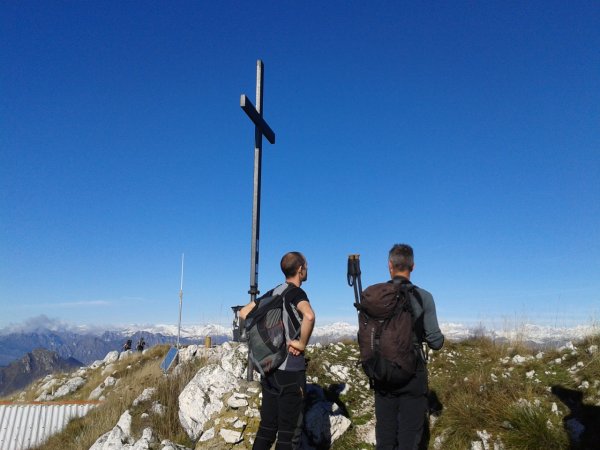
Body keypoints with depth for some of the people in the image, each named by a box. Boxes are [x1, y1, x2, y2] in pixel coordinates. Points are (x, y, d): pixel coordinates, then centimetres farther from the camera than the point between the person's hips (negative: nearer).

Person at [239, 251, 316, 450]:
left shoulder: (273, 293, 10)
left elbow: (244, 313, 13)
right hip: (290, 369, -7)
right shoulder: (297, 293, -12)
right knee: (290, 431, 3)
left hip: (269, 366, 7)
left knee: (267, 426, 14)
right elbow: (309, 316, -34)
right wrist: (302, 344, -19)